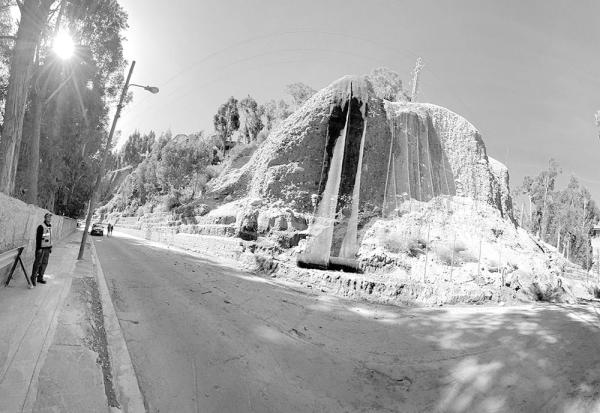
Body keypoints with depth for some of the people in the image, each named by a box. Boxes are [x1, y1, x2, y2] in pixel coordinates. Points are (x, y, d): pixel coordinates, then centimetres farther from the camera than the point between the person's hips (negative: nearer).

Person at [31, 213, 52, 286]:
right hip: (41, 248, -7)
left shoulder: (50, 226, 10)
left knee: (44, 263, 10)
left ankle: (40, 277, 18)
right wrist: (39, 248, -17)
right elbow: (38, 238, -15)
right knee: (38, 262, -2)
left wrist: (50, 247, 17)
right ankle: (33, 277, 12)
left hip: (47, 248, 7)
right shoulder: (41, 227, -14)